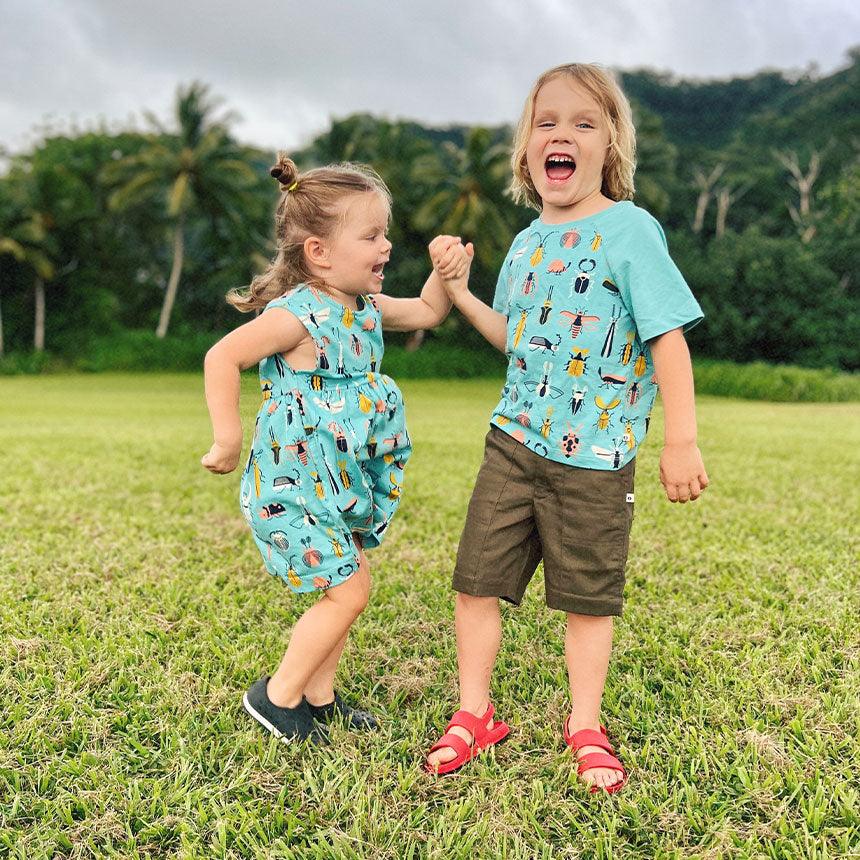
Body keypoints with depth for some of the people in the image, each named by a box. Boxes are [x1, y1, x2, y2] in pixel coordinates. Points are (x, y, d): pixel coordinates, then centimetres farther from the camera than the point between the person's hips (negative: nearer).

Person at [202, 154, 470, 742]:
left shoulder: (366, 308, 6)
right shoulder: (297, 314, -20)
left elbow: (428, 313, 20)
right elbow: (222, 357, -22)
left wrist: (446, 272, 1)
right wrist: (229, 440, -22)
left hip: (341, 484, 9)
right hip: (294, 486, -9)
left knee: (344, 590, 14)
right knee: (349, 591, -7)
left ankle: (319, 697, 31)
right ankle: (278, 695, 11)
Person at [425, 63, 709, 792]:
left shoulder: (630, 230, -9)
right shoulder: (529, 242, 10)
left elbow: (668, 338, -11)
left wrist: (682, 442, -14)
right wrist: (459, 294, 11)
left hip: (595, 458, -5)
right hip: (514, 442, 5)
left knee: (587, 599, 9)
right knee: (477, 581, 7)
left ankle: (586, 727, 30)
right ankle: (474, 714, 26)